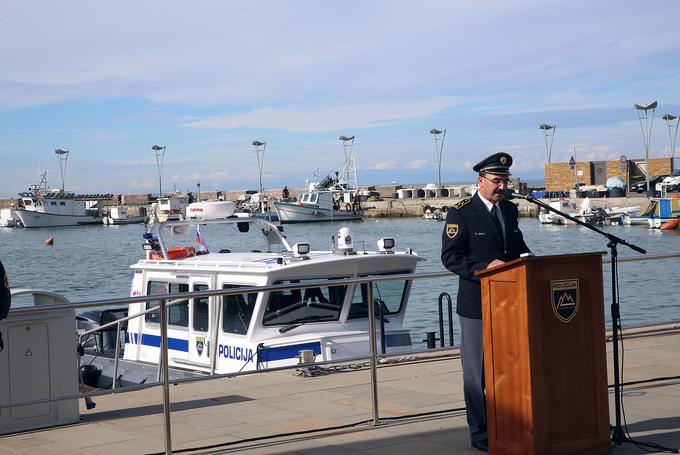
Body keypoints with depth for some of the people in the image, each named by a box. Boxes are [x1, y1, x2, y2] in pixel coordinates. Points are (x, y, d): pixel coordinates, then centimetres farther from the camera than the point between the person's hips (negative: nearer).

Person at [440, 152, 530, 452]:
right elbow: (450, 257, -13)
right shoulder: (461, 213, -8)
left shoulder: (509, 209, 12)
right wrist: (485, 267, -24)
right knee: (477, 371, 2)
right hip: (477, 305, -6)